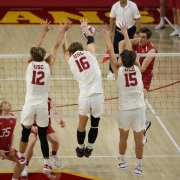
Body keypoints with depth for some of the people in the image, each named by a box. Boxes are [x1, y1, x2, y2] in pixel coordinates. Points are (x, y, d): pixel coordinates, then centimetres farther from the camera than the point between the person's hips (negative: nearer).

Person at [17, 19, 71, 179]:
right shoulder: (48, 65, -4)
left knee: (25, 133, 14)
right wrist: (62, 32, 13)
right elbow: (56, 47, 5)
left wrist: (44, 32, 20)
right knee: (43, 136, 3)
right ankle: (47, 166, 1)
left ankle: (21, 158, 30)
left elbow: (36, 48, 12)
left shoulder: (30, 64, -2)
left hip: (29, 105, 0)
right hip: (42, 106, 0)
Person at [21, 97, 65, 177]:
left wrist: (60, 121, -44)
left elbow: (55, 113, -22)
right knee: (31, 142, -28)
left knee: (55, 141, -13)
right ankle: (25, 166, -10)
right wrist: (32, 127, -41)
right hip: (34, 126, -3)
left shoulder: (50, 101, -11)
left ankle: (54, 154, 28)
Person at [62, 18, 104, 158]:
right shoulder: (89, 54, 4)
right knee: (95, 124, 16)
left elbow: (65, 50, 30)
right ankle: (89, 149, 26)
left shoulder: (71, 61, 8)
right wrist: (84, 27, 42)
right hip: (97, 96, -1)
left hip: (84, 97, 1)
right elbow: (91, 39, 24)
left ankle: (80, 149, 34)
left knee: (82, 124, 21)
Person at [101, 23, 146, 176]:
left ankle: (122, 161, 35)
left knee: (123, 137, 18)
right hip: (139, 108, 1)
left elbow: (111, 52, 1)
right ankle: (139, 167, 12)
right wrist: (125, 34, 20)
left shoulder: (118, 70, -9)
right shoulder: (137, 68, -5)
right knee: (139, 139, 5)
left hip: (125, 109, -1)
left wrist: (106, 36, 12)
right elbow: (130, 50, 8)